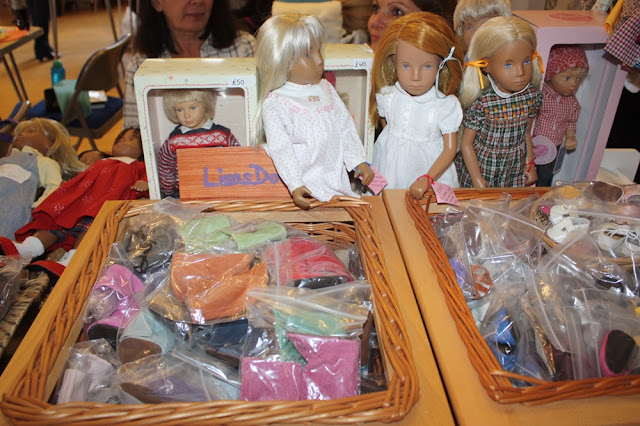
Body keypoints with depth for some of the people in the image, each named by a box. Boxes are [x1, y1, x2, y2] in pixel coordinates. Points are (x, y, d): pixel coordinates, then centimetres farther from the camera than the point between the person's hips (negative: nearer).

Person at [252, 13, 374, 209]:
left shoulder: (327, 89, 9)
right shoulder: (275, 103, -11)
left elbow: (346, 129, 13)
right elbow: (280, 149, -15)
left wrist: (359, 161, 5)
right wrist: (295, 186, -22)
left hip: (338, 177, 6)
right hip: (307, 183, -5)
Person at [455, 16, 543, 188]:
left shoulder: (532, 96, -8)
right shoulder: (482, 104, -25)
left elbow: (526, 132, 8)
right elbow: (466, 143, -16)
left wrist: (530, 165, 11)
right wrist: (477, 180, -15)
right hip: (482, 171, -4)